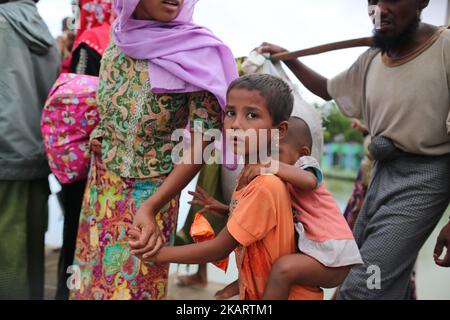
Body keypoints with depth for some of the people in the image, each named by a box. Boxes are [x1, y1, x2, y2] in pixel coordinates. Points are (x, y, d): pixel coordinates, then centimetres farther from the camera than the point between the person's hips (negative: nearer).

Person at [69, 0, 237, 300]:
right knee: (93, 276, 20)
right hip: (100, 185, 5)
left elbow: (202, 142, -19)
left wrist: (151, 207, -26)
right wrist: (99, 132, 3)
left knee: (133, 284, 9)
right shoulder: (120, 32, -3)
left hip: (149, 193, -5)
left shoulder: (196, 52, -19)